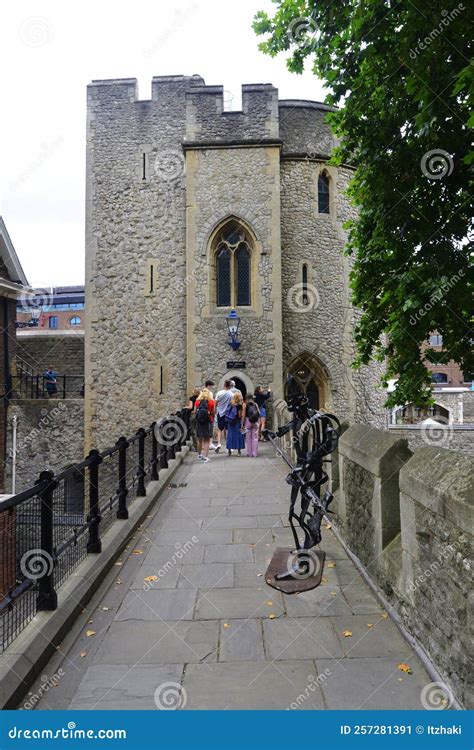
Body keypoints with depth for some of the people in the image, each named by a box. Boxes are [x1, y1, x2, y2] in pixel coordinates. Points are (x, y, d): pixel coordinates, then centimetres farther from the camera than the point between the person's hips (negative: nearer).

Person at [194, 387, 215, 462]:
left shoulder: (197, 401, -2)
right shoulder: (212, 402, -7)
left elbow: (195, 412, 3)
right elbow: (213, 412, -6)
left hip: (199, 422, 2)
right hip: (208, 422, -2)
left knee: (200, 439, 16)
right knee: (207, 440, 4)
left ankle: (199, 455, 28)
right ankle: (205, 456, -1)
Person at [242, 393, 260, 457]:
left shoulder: (245, 405, 1)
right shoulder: (255, 404, 7)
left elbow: (243, 415, -5)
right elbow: (259, 413, 2)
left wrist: (243, 423, 0)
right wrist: (257, 421, 13)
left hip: (248, 421, -1)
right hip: (255, 422, 2)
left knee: (248, 438, 8)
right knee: (255, 438, 4)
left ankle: (249, 453, 10)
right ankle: (254, 453, 0)